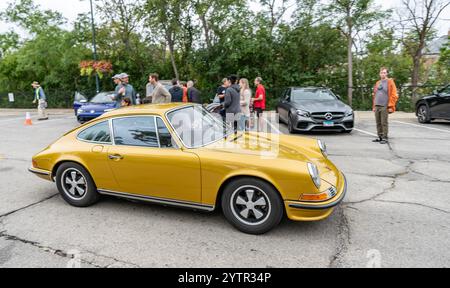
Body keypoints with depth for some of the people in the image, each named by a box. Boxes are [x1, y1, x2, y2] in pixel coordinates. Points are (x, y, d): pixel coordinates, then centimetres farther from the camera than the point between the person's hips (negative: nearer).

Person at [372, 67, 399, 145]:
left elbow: (394, 95, -6)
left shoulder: (390, 82, -1)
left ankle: (385, 138, 0)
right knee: (378, 123, 9)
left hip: (385, 107, -6)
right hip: (377, 106, 6)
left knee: (384, 123, -5)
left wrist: (390, 106, -11)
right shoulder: (377, 83, 17)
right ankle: (380, 137, 18)